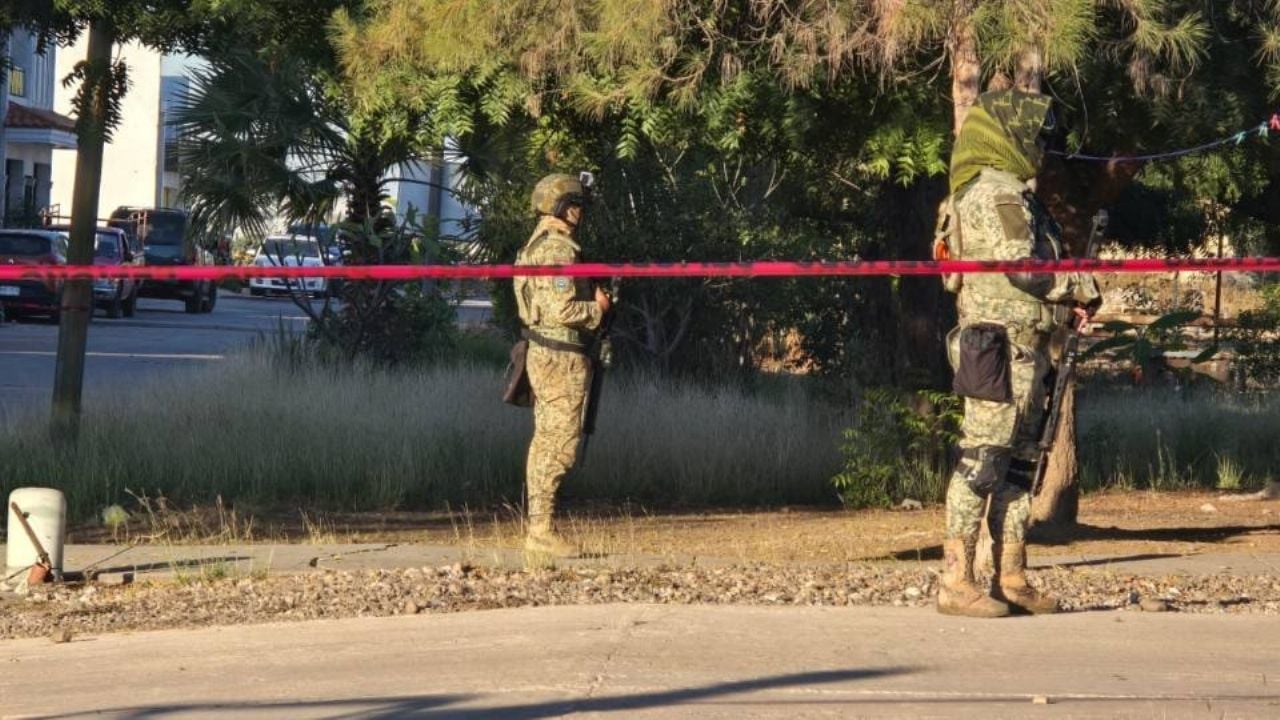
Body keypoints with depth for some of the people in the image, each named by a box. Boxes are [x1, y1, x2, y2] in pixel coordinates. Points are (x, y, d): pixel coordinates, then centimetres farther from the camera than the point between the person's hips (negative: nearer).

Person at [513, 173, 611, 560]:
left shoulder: (537, 245, 16)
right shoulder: (558, 249, -16)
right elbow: (562, 309, -23)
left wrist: (591, 300, 12)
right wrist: (598, 307, -7)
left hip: (543, 353, 10)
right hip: (562, 357, -10)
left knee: (545, 441, 11)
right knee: (559, 444, -9)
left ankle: (535, 527, 14)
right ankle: (542, 531, -10)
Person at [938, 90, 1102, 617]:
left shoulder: (1014, 193, 22)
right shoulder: (993, 193, -11)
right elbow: (1020, 264, -19)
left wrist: (1070, 301, 5)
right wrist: (1082, 288, -6)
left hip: (1027, 343, 11)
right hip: (1001, 341, -11)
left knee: (1020, 461, 11)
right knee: (983, 457, -11)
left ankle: (1011, 579, 15)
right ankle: (956, 582, -13)